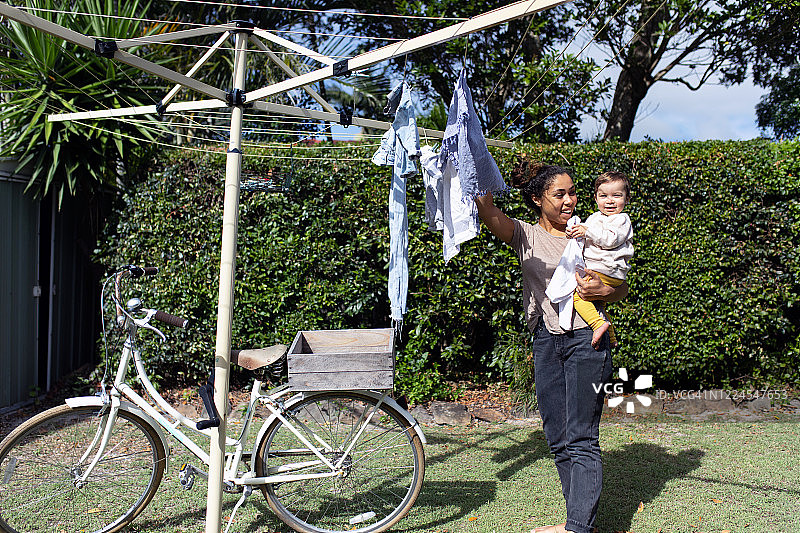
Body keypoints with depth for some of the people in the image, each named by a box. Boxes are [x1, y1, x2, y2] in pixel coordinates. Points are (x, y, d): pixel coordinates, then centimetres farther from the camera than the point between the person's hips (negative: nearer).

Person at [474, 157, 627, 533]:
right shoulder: (525, 235, 8)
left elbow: (622, 288, 11)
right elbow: (488, 212, -12)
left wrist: (603, 290, -10)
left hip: (585, 338, -2)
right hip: (546, 342, 3)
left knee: (581, 439, -6)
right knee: (557, 439, 9)